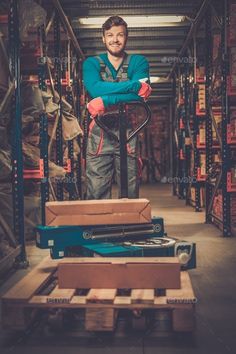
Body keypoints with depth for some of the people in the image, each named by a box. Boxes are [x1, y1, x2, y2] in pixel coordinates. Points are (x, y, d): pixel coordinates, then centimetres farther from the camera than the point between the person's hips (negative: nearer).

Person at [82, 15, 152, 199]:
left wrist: (106, 101, -23)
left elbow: (139, 95, -12)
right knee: (96, 194, 0)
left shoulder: (139, 62, 7)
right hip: (100, 133, 0)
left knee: (130, 193, 5)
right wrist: (134, 85, -19)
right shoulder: (91, 63, 9)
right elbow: (95, 89, -14)